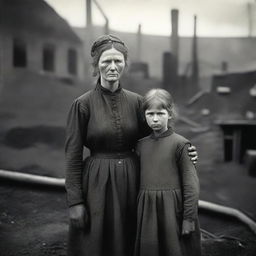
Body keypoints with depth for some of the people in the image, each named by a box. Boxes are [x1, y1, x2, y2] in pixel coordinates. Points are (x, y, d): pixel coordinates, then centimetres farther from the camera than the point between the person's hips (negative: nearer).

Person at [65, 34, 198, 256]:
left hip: (130, 181, 4)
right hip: (97, 184, -3)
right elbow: (73, 155, -7)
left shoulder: (135, 101, 3)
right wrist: (74, 201, -9)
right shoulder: (83, 104, -8)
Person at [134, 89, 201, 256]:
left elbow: (191, 185, -8)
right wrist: (139, 211, 14)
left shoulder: (180, 144, -7)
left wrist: (189, 218, -10)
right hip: (147, 210, 4)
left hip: (172, 209, -4)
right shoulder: (141, 145, 8)